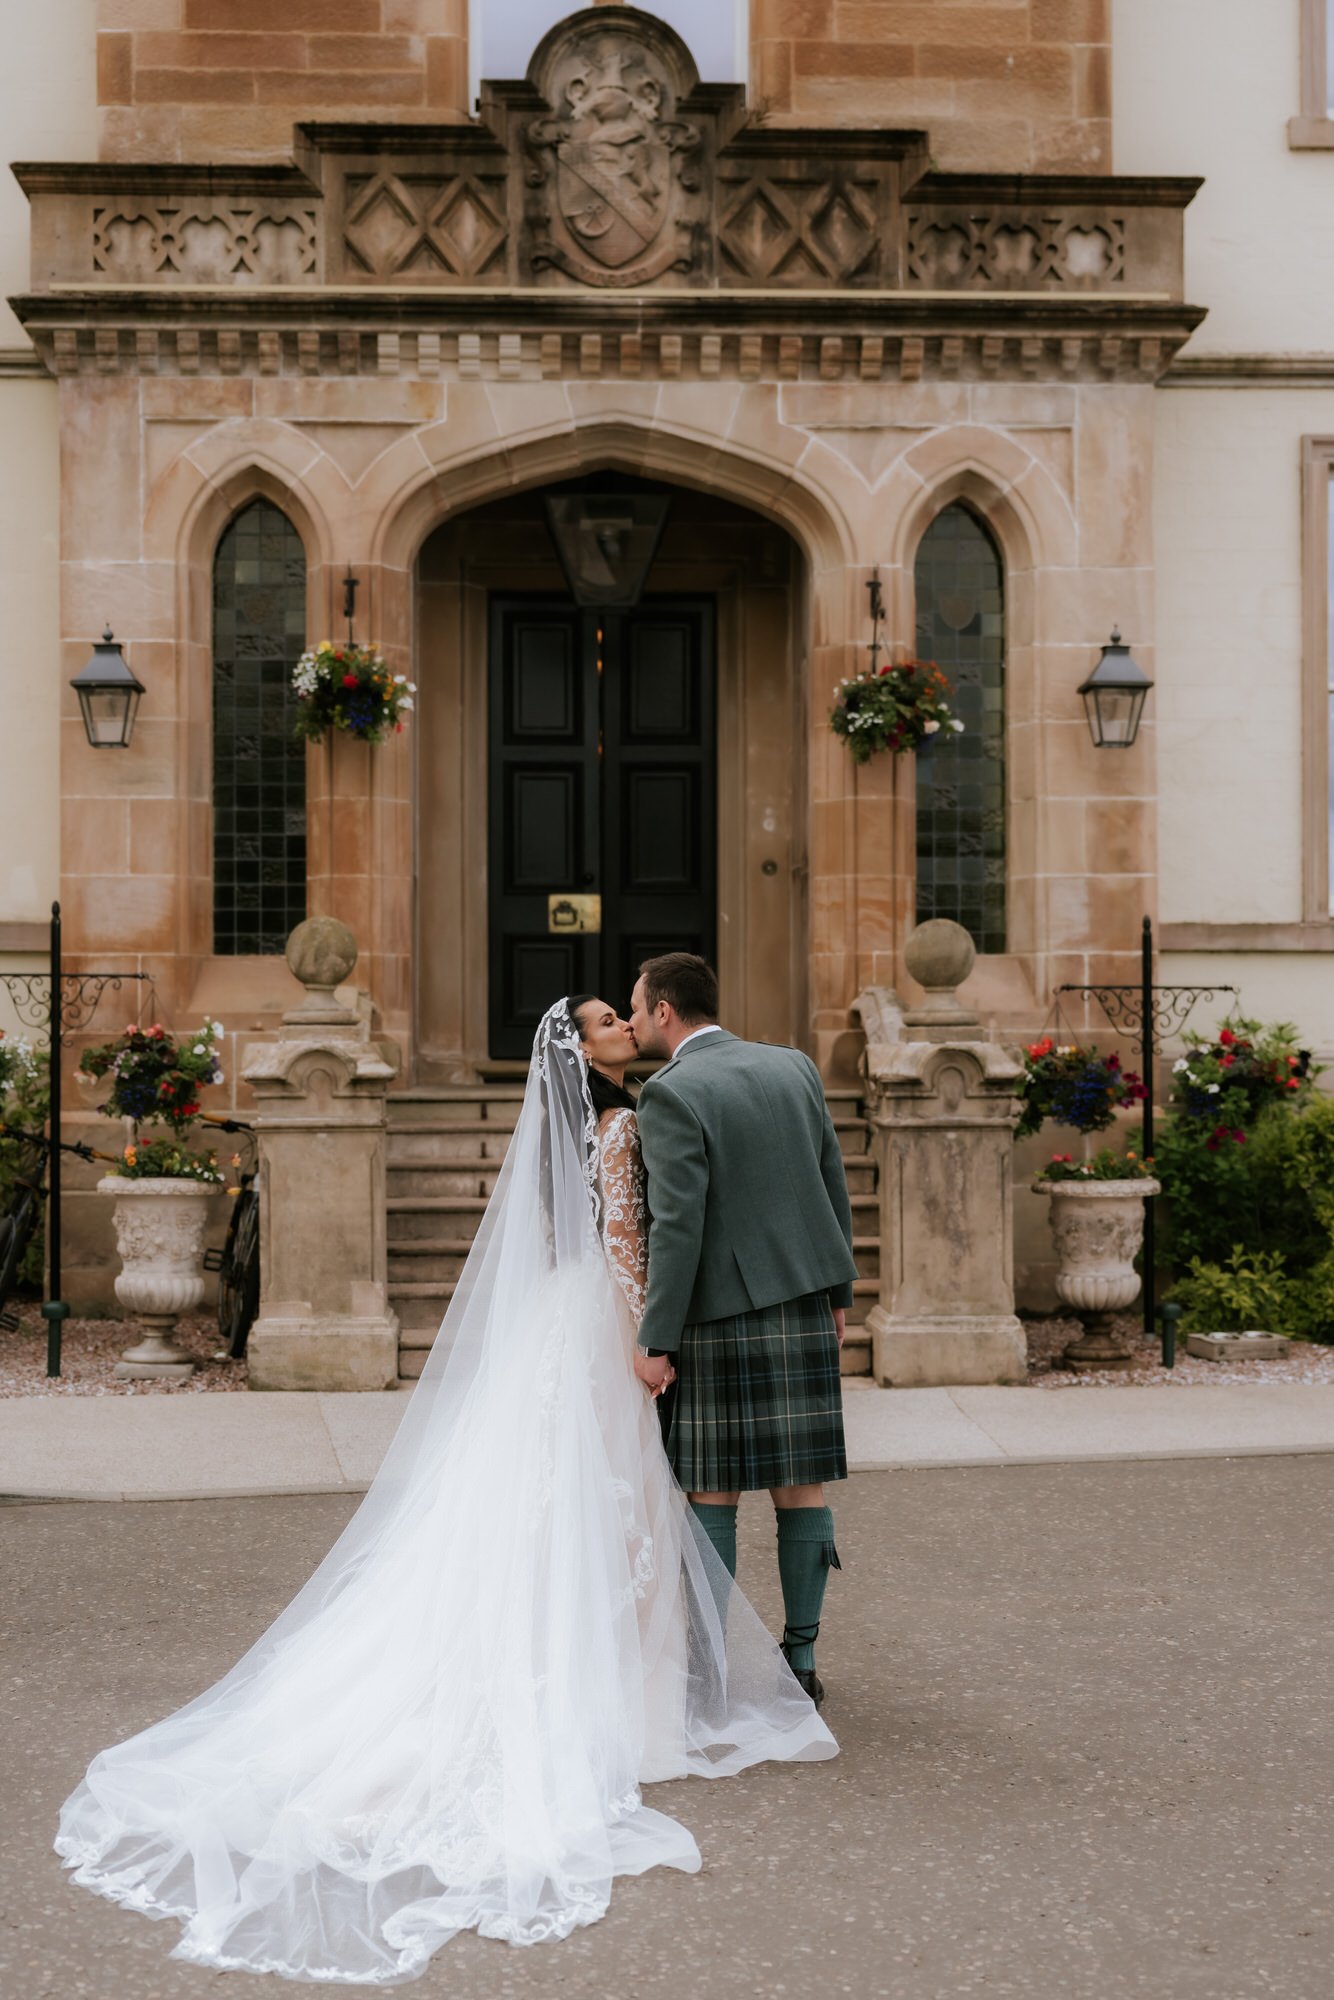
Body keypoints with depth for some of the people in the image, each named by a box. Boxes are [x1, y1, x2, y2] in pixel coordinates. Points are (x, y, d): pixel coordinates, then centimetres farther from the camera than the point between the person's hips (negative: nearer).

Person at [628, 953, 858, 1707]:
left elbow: (678, 1226, -17)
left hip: (723, 1312, -5)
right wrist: (837, 1292, 20)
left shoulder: (672, 1094, -12)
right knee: (802, 1483, 9)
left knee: (712, 1491, 3)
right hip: (805, 1304, 5)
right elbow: (836, 1188, 11)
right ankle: (801, 1658, 14)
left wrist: (658, 1342, -13)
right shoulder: (794, 1066, 8)